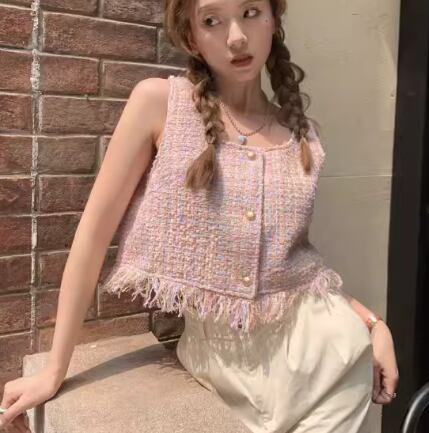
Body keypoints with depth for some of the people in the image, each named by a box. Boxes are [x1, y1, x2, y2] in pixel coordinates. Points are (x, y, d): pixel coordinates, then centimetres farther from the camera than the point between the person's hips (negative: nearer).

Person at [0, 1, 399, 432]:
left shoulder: (301, 133, 2)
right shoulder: (158, 101, -8)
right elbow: (95, 230, -8)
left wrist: (374, 324, 1)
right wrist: (53, 370, -6)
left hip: (319, 346, 3)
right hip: (221, 358, -2)